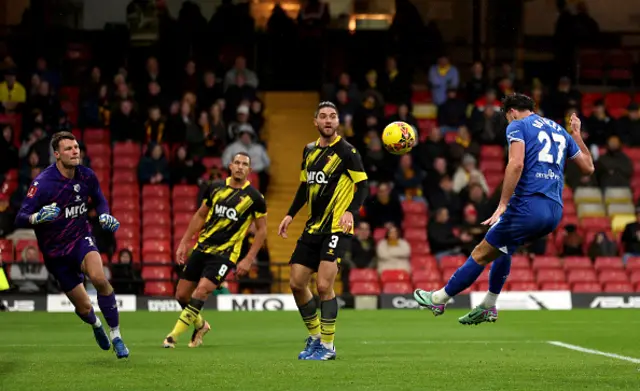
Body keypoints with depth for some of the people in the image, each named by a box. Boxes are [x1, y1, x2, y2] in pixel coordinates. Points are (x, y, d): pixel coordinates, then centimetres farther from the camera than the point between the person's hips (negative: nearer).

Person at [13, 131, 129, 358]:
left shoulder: (87, 176, -6)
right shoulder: (43, 182, -20)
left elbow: (99, 199, 16)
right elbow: (20, 219, -23)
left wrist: (104, 216, -5)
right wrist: (37, 217, -45)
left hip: (81, 238, 2)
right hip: (56, 251, -2)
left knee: (99, 278, -31)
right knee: (83, 307, 4)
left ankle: (115, 335, -14)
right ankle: (96, 324, 45)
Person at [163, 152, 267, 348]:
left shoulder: (254, 197, -6)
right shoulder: (216, 187, 5)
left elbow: (261, 230, 0)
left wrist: (248, 260, -6)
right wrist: (184, 243, 12)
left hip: (225, 254, -5)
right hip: (202, 248, 5)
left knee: (201, 291, -22)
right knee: (181, 294, 4)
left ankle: (173, 336, -15)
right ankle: (200, 325, 33)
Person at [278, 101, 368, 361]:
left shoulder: (346, 151, -8)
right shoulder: (310, 151, 12)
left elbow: (363, 185, -10)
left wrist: (351, 211, -25)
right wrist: (290, 215, 16)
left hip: (337, 228, -7)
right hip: (312, 228, 7)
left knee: (324, 286, -14)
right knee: (296, 283, 5)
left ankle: (327, 346, -3)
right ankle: (315, 337, 21)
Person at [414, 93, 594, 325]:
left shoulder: (517, 126, 1)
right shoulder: (560, 132, 20)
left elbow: (516, 164, -17)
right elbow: (588, 167, 26)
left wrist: (503, 205, -18)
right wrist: (577, 135, 40)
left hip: (528, 205, -7)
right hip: (555, 211, 7)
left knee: (483, 252, 6)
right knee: (504, 247, 28)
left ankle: (438, 299, 15)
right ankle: (488, 307, 27)